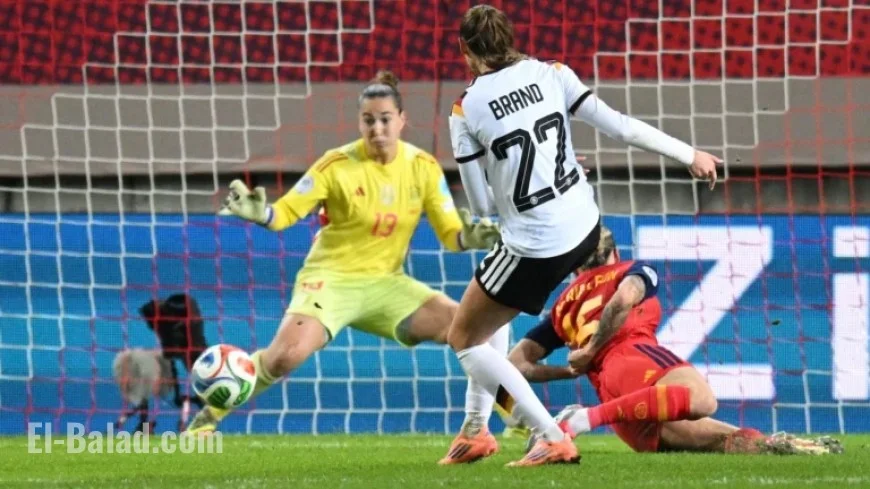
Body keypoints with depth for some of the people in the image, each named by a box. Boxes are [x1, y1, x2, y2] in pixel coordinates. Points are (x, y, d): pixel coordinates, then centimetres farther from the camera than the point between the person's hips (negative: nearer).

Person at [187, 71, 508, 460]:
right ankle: (208, 416, -8)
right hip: (331, 278, -4)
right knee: (285, 355, -30)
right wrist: (259, 213, -34)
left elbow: (451, 234, 1)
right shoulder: (338, 165, -12)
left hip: (387, 284, 4)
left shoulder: (423, 166, -2)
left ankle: (475, 427, -1)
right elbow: (285, 212, -12)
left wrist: (472, 237, -21)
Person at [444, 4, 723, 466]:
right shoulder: (551, 74, -3)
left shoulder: (467, 110, -10)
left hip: (534, 250, -6)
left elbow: (482, 206, -5)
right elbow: (619, 125, -3)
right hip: (583, 228, 6)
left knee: (463, 339, 12)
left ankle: (552, 439, 0)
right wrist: (690, 155, 7)